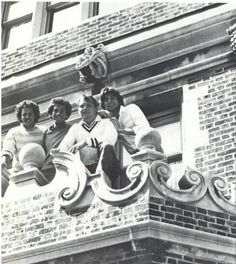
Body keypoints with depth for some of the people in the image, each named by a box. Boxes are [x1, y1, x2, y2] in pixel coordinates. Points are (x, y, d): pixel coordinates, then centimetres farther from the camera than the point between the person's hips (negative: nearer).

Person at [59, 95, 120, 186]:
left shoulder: (105, 123, 17)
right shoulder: (75, 128, 25)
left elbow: (110, 139, -6)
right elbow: (65, 144, 7)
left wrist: (85, 142, -16)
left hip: (106, 167, -2)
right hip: (85, 169, 2)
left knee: (106, 146, -32)